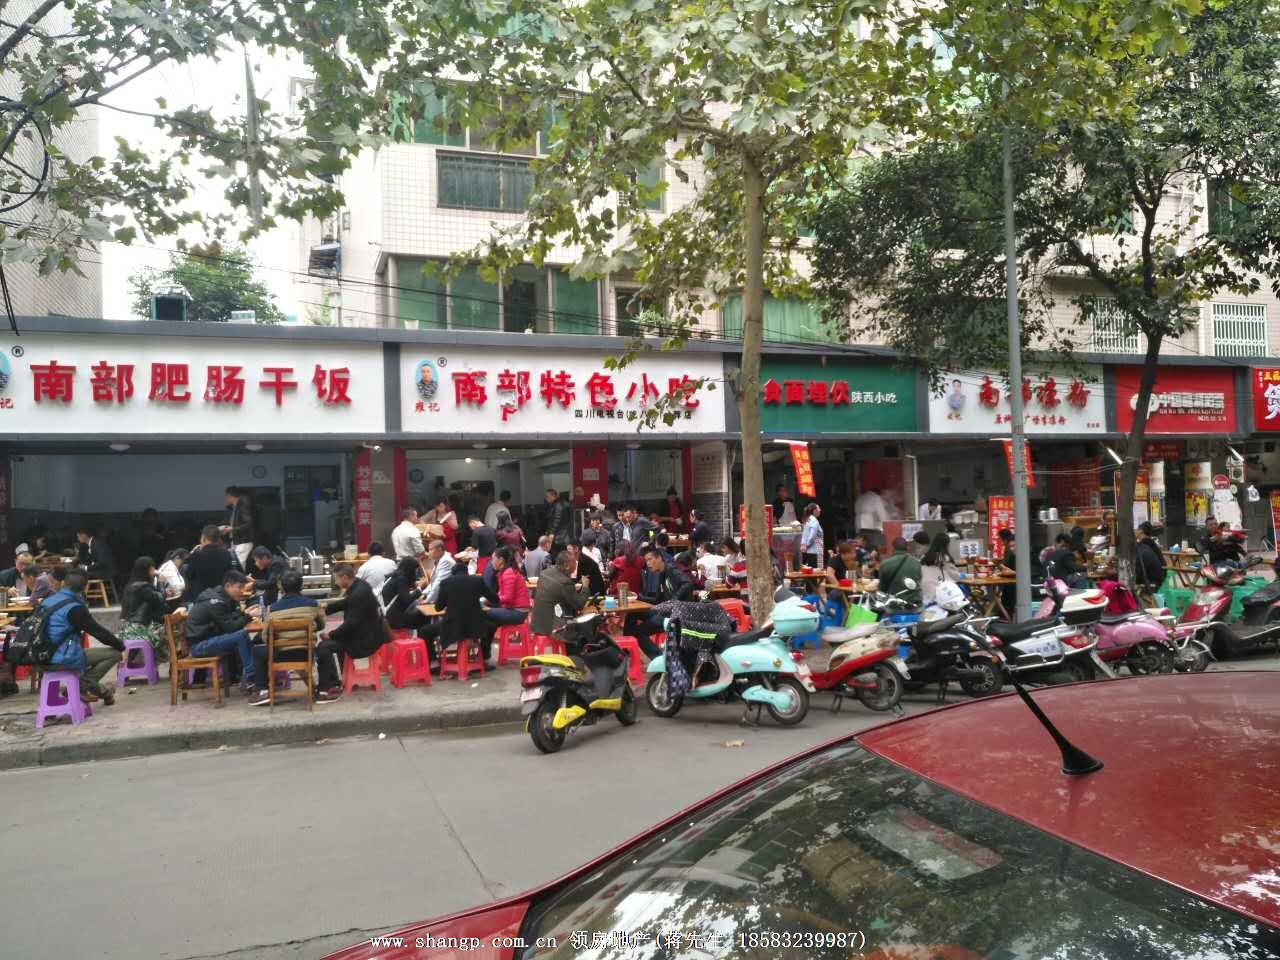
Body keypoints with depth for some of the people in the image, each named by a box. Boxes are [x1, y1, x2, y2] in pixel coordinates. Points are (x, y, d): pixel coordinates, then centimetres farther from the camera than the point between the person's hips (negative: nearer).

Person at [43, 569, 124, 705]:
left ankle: (102, 691, 26)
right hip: (64, 660, -9)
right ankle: (81, 687, -2)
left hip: (46, 657, 9)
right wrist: (122, 646, 3)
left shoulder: (48, 601, 9)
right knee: (115, 653, -4)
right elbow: (98, 631, -11)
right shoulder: (75, 608, -15)